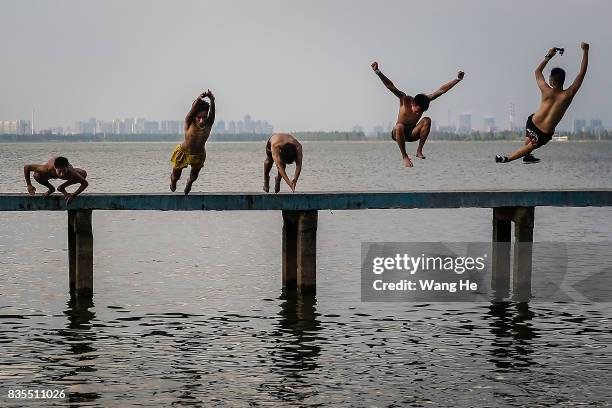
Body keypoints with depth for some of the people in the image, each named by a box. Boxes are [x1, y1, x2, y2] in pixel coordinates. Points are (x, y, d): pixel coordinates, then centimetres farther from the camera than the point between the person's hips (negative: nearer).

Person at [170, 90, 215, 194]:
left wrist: (212, 101, -58)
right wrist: (199, 99, -62)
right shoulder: (189, 123, -25)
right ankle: (173, 180, 56)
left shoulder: (209, 124, -20)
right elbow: (192, 110, -42)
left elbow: (212, 112, -37)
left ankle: (189, 182, 60)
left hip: (199, 155, 2)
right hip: (183, 153, -2)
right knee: (176, 175, 20)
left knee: (194, 175, 25)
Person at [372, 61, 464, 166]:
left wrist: (458, 79, -11)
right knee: (400, 126, -39)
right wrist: (378, 72, -41)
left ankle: (419, 150, -19)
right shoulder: (405, 100, -21)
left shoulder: (425, 100, -12)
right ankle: (404, 156, -28)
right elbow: (390, 86, -30)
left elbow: (441, 90, -10)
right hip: (398, 134, -3)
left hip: (412, 134, 3)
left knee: (427, 120, -23)